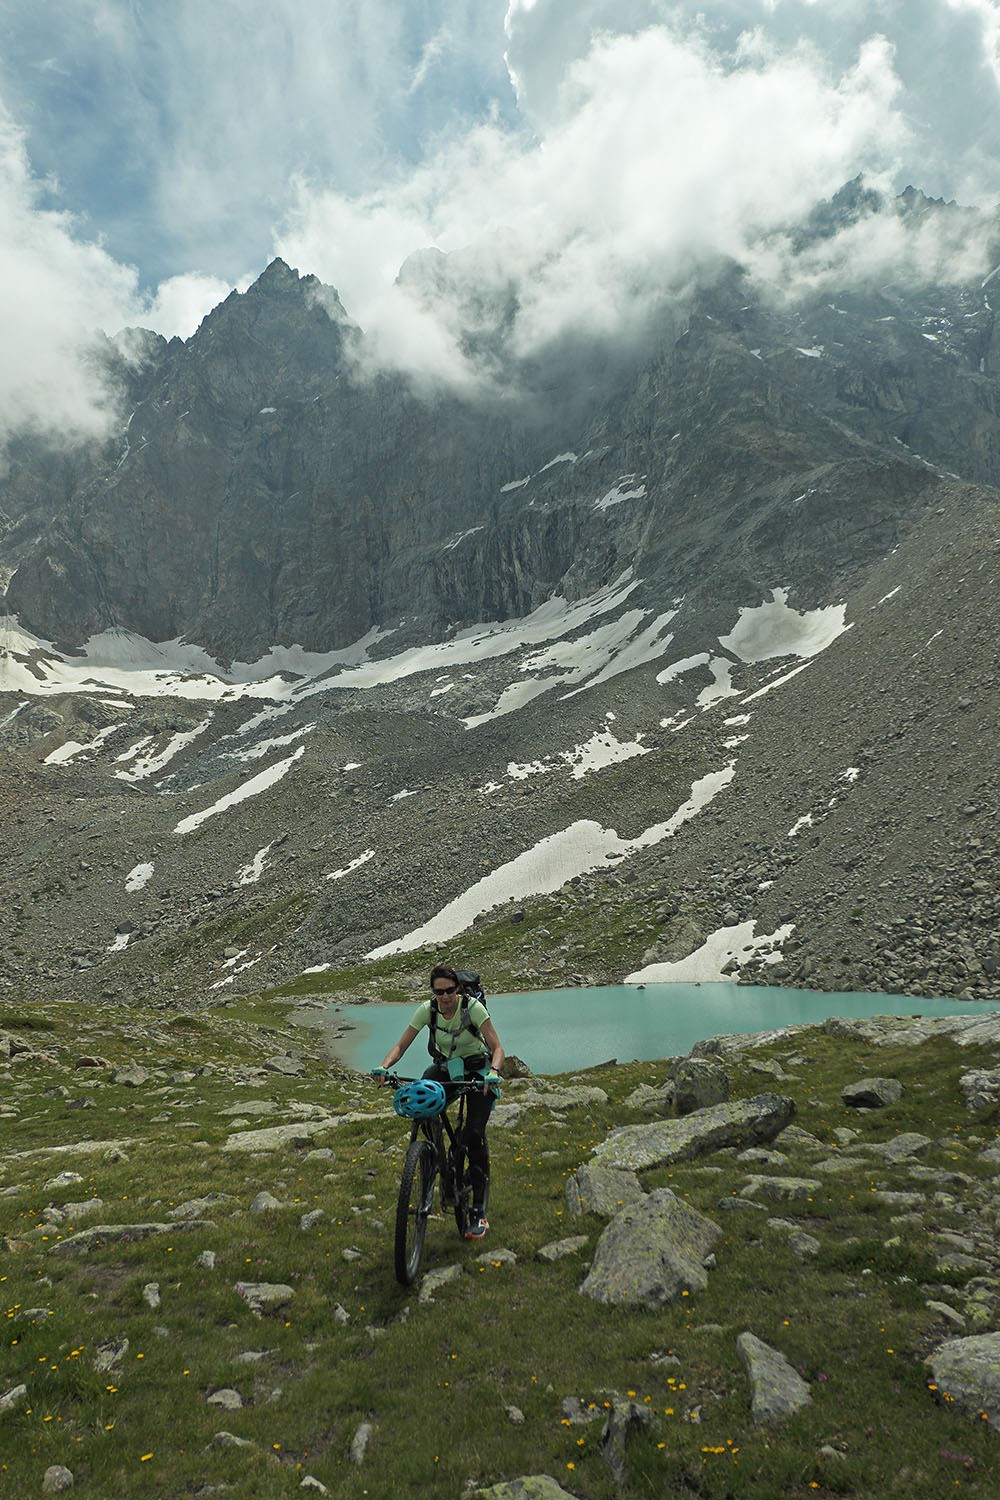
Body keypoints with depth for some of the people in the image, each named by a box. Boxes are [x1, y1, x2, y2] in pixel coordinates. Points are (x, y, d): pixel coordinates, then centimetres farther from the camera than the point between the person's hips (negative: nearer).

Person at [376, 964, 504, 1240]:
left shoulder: (473, 1007, -25)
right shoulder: (427, 1010, -17)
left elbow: (497, 1047, -26)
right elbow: (401, 1046, -15)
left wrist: (493, 1072, -45)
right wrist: (385, 1066, -35)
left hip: (478, 1070, -3)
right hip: (445, 1067, 4)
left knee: (474, 1134, -16)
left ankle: (479, 1211, -5)